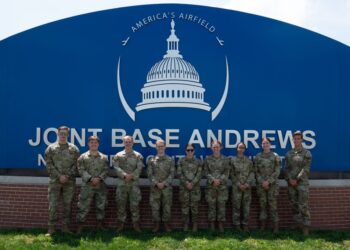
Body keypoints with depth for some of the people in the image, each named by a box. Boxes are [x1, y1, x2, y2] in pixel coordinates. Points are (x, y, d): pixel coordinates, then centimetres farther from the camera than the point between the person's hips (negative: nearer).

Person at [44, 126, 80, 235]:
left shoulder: (74, 149, 7)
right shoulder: (51, 148, 4)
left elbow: (76, 165, 2)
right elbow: (49, 165, -1)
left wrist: (67, 176, -10)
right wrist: (59, 176, -11)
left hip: (70, 181, 1)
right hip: (55, 181, -1)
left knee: (67, 204, 5)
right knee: (52, 205, -2)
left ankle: (65, 227, 14)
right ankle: (51, 228, 5)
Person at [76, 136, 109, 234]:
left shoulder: (104, 157, 8)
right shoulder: (83, 157, 2)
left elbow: (106, 170, 3)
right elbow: (81, 170, -5)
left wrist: (99, 178, -13)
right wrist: (90, 178, -16)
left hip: (101, 185, 3)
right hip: (87, 185, -2)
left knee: (101, 206, 9)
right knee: (83, 207, -3)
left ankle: (100, 225, 22)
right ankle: (80, 227, 5)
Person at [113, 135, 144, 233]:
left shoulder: (138, 156, 6)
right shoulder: (118, 156, 6)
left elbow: (139, 168, -3)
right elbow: (116, 167, -5)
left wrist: (132, 176, -17)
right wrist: (124, 175, -19)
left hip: (134, 183, 0)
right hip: (121, 183, 1)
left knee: (135, 204, 1)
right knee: (121, 204, 5)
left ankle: (136, 224, 10)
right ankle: (121, 224, 15)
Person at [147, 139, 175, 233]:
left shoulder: (170, 160, 6)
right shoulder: (152, 160, 6)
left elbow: (172, 173, 0)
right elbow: (150, 174, 1)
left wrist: (164, 183, -11)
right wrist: (156, 183, -11)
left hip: (167, 187, 0)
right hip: (155, 187, 0)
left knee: (167, 206, 3)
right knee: (155, 206, 2)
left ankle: (166, 224, 14)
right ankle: (156, 224, 12)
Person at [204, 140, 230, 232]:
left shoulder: (225, 159, 6)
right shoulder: (207, 158, 6)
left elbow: (226, 172, 1)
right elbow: (206, 172, 2)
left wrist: (220, 180, -13)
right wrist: (213, 180, -13)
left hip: (222, 185, 0)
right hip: (210, 186, 0)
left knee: (222, 205, 2)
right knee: (211, 205, 2)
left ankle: (221, 225, 10)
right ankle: (212, 225, 10)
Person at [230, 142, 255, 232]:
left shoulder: (249, 160, 9)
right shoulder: (233, 160, 4)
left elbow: (252, 173, 4)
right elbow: (232, 174, 1)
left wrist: (247, 184, -9)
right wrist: (239, 184, -7)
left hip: (247, 187, 2)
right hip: (236, 187, -2)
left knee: (246, 206, 4)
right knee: (236, 206, 0)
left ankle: (245, 224, 12)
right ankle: (237, 224, 9)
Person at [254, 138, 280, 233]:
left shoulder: (275, 156, 2)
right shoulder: (258, 156, 8)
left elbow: (277, 172, -3)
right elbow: (256, 172, 6)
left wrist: (268, 182, -12)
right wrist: (262, 182, -7)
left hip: (272, 184, -2)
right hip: (261, 185, 2)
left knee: (273, 205, -3)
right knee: (262, 205, 5)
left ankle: (275, 227, 1)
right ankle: (262, 226, 12)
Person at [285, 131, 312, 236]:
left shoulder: (307, 153, -1)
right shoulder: (289, 154, 11)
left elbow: (306, 169, -9)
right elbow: (287, 168, 7)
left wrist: (297, 180, -14)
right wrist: (290, 179, -9)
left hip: (302, 183, -4)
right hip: (291, 183, 4)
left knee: (303, 206, -7)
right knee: (294, 205, 7)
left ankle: (306, 228, -4)